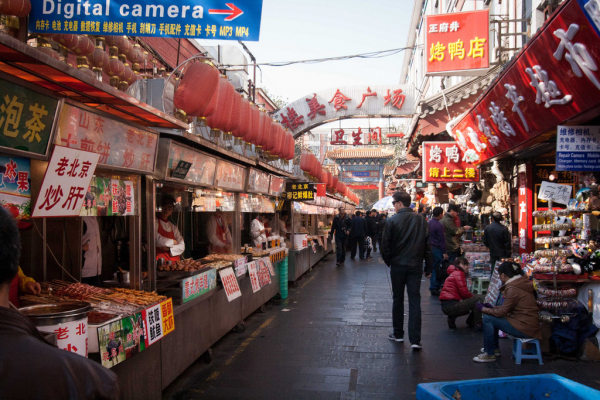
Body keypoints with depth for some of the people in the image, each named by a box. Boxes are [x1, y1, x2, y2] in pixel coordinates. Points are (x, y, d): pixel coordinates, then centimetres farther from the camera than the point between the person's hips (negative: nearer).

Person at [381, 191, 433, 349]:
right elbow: (427, 244, 0)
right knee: (415, 301, 3)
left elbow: (385, 247, -8)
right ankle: (415, 339, -2)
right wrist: (428, 267, 7)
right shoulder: (421, 220, -1)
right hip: (415, 266, 2)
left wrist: (389, 262, 10)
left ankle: (398, 334, 23)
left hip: (398, 266, -1)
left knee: (398, 299, 13)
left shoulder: (392, 221, -10)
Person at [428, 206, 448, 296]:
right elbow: (442, 240, -16)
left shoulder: (428, 222, 8)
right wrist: (444, 252, -13)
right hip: (437, 249, -8)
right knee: (437, 268, -2)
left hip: (430, 247, 8)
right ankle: (435, 288, 0)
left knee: (433, 268, 14)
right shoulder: (439, 225, -17)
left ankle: (433, 287, 20)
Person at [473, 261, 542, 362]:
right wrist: (492, 308, 15)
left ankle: (489, 354, -1)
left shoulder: (513, 289, -19)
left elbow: (502, 312, -15)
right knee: (493, 316, 18)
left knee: (488, 318, -11)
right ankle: (495, 348, 27)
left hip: (525, 329, -10)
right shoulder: (521, 283, 11)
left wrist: (484, 309, -2)